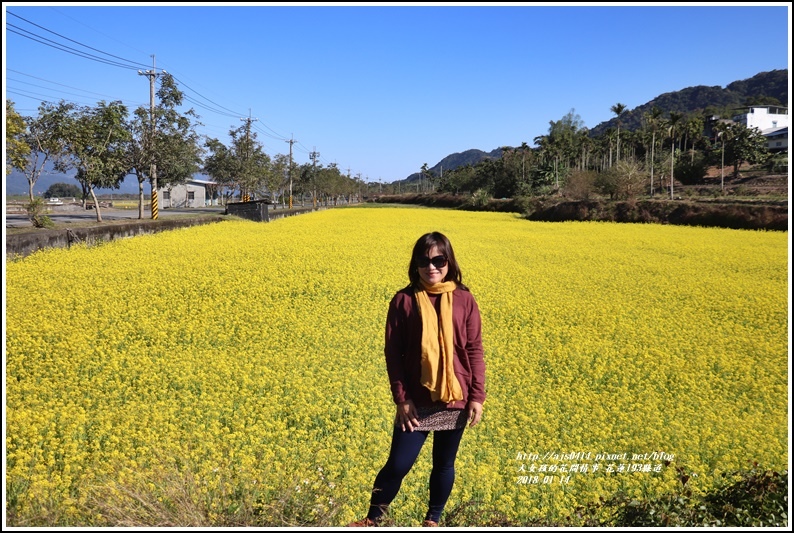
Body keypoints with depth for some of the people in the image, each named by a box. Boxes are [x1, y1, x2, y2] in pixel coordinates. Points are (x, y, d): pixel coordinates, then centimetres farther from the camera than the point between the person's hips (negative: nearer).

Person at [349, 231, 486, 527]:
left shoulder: (464, 300, -2)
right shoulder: (403, 300, -4)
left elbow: (475, 351, 1)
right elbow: (393, 353, -3)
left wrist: (477, 396, -3)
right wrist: (401, 398, -8)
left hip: (455, 399, 1)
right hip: (417, 401, -1)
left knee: (444, 464, 15)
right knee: (397, 465, 2)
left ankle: (432, 520, 36)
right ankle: (372, 520, 24)